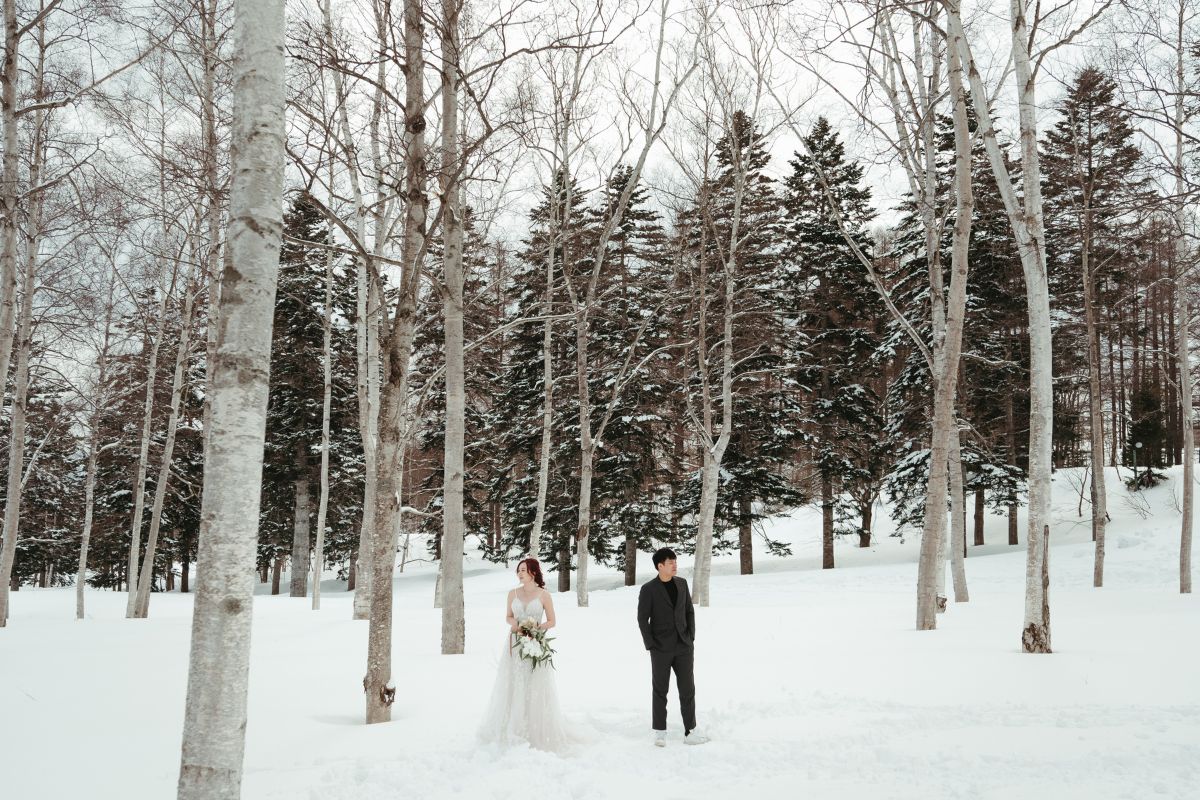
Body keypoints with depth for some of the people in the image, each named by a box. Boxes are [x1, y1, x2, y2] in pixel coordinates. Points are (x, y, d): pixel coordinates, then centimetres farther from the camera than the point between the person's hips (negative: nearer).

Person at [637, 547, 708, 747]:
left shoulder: (681, 583, 6)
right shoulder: (648, 589, -7)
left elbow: (689, 611, 11)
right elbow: (643, 619, -6)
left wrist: (691, 637, 3)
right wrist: (651, 646, -9)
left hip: (684, 647, 4)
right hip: (661, 649, -4)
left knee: (688, 690, 4)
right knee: (660, 691, 6)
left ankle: (690, 732, 10)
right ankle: (660, 733, 15)